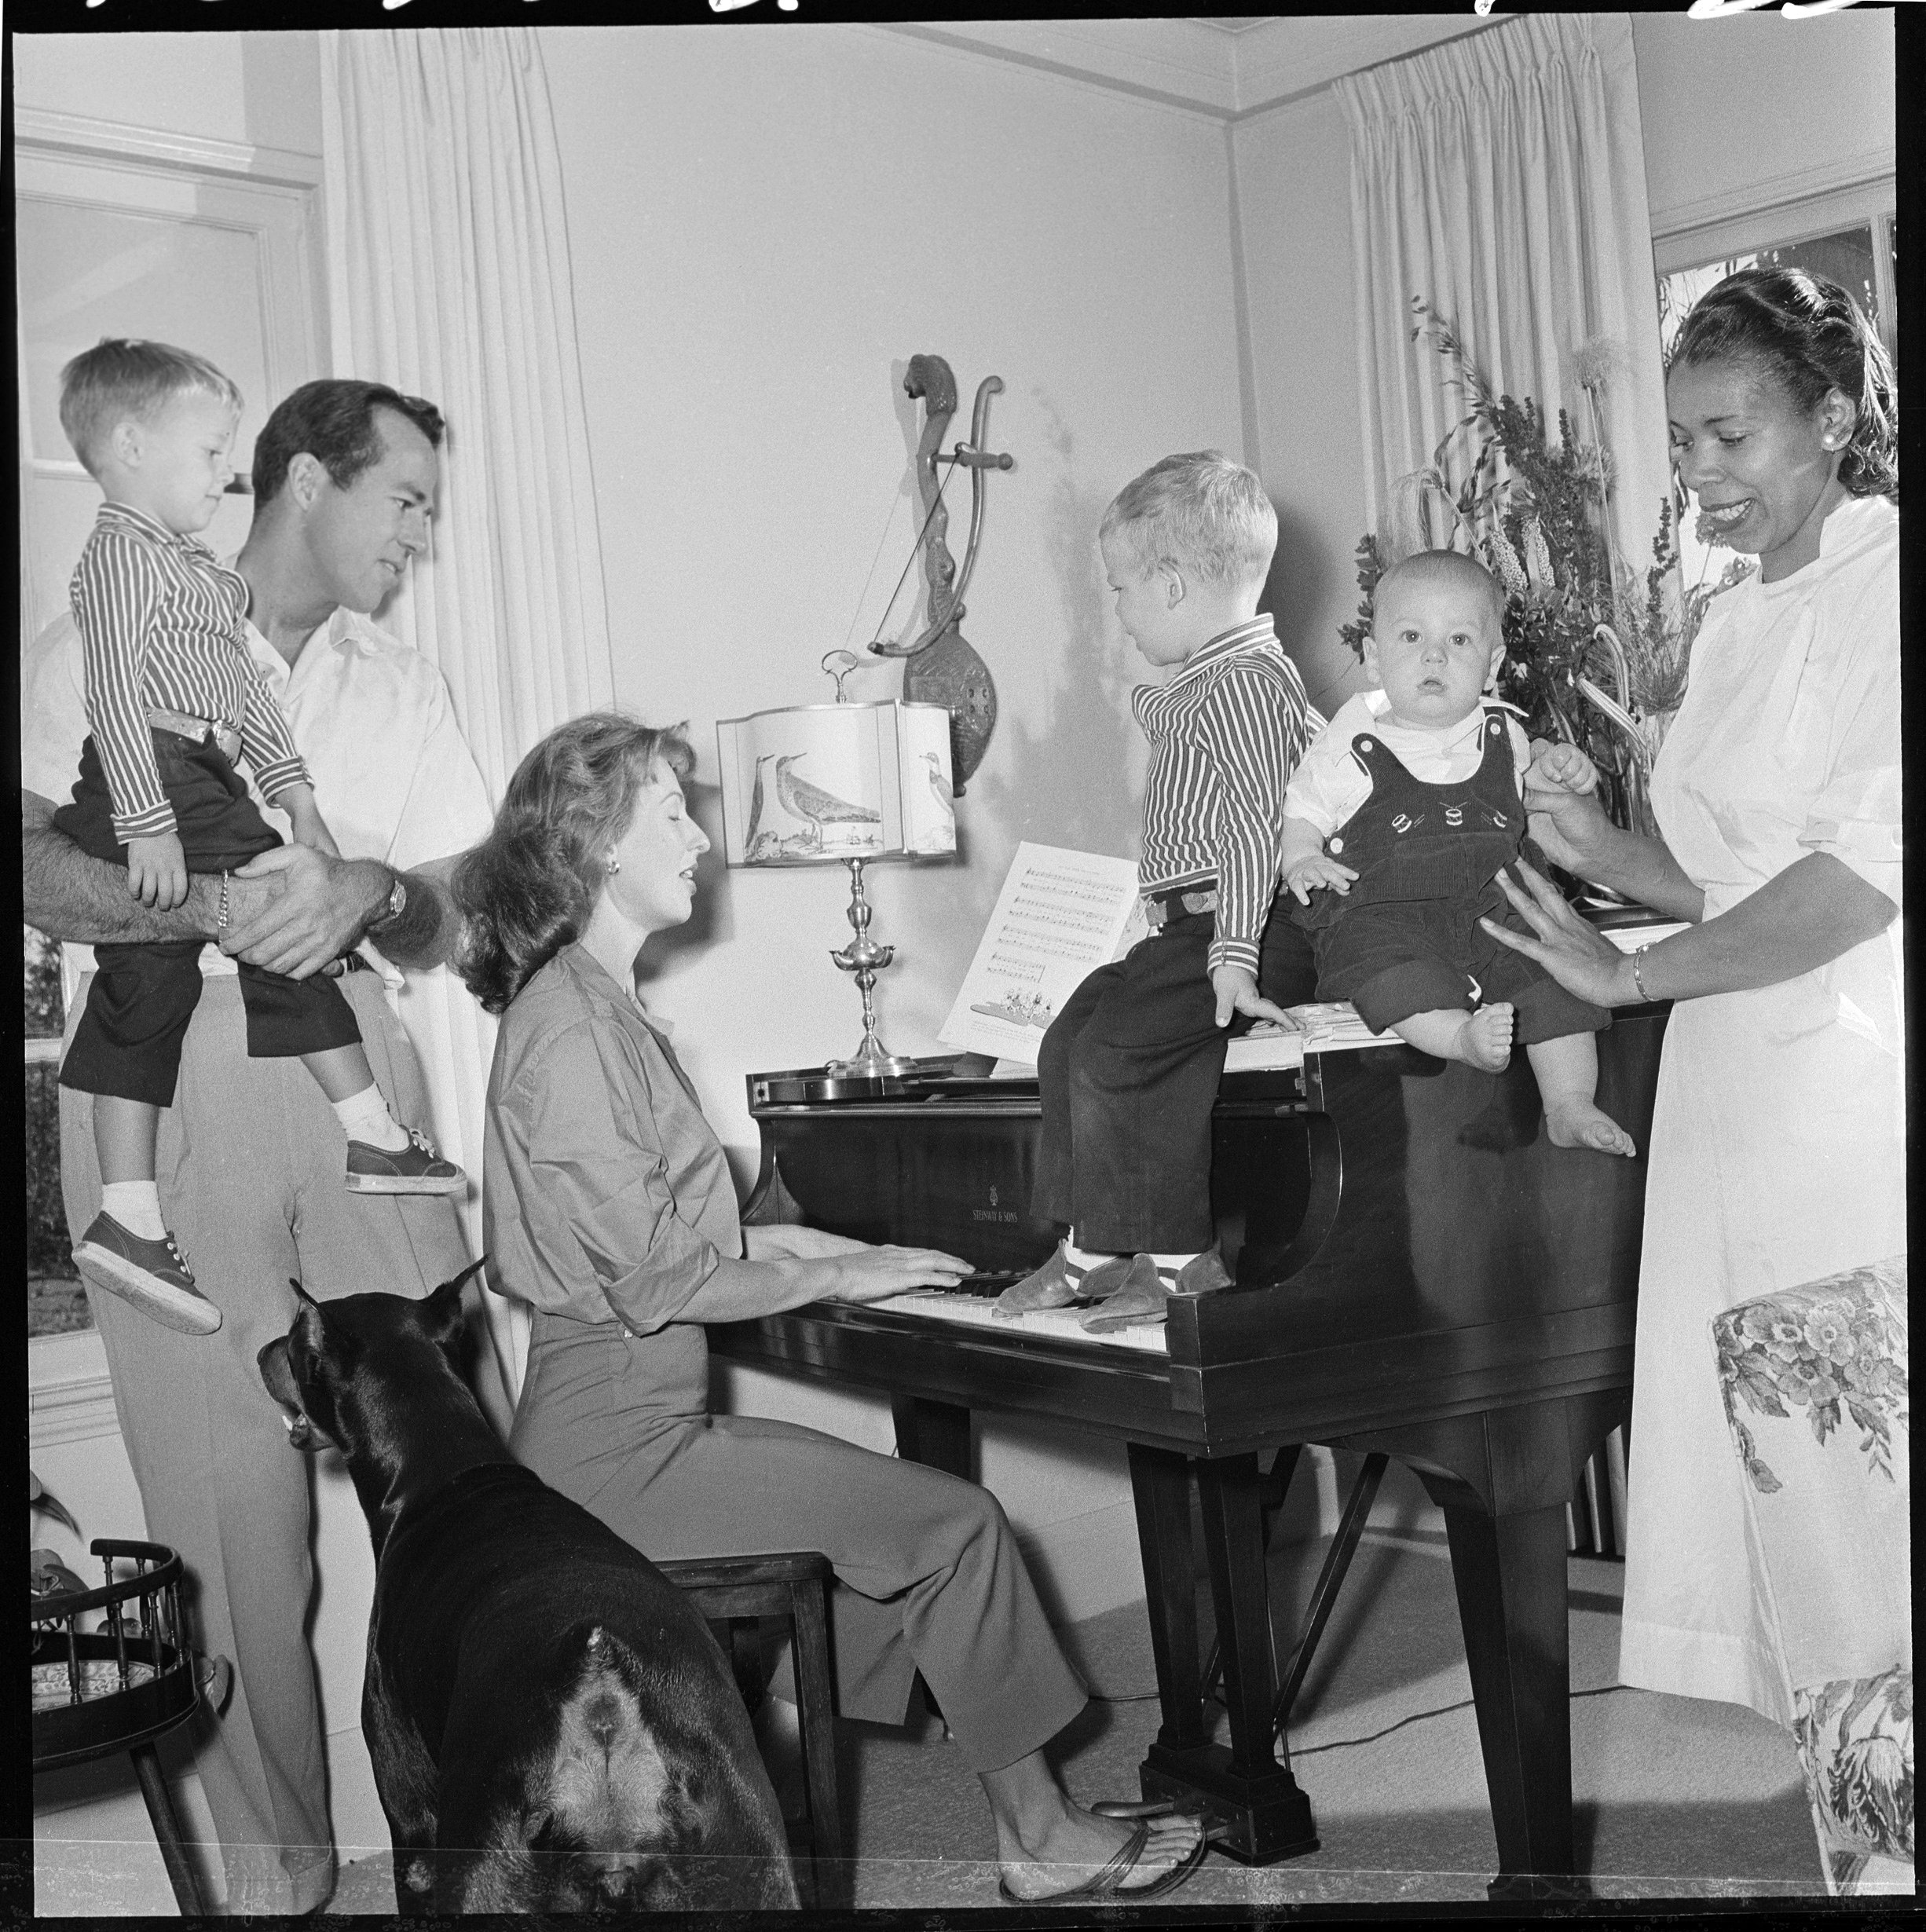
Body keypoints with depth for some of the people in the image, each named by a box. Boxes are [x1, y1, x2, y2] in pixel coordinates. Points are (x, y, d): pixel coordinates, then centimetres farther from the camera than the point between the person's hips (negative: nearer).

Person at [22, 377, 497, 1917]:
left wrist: (365, 890, -9)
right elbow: (35, 862, -5)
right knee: (227, 1484, -4)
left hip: (348, 1056, 3)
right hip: (157, 1063, -3)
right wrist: (204, 909, -20)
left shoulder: (402, 689, 21)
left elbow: (446, 926, 13)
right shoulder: (103, 649, 9)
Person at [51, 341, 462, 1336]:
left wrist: (294, 790, 18)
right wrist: (148, 823, -23)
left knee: (143, 999, 8)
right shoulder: (122, 554, -7)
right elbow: (116, 692, -16)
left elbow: (240, 686, 25)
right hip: (156, 784, -10)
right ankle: (374, 1135, -6)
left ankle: (128, 1220, 10)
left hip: (194, 793, 11)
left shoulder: (197, 568, 25)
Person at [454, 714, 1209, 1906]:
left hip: (635, 1417, 10)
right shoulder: (570, 1025, -18)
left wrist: (784, 1245, 8)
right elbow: (654, 1279, -21)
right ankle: (1042, 1841, 5)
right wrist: (838, 1276, -12)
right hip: (619, 1442, -10)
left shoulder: (592, 1005, 15)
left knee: (911, 1512, 14)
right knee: (960, 1523, -9)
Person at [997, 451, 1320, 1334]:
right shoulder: (1197, 687, 18)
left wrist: (1234, 958, -30)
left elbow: (1256, 822, -24)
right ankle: (1093, 1249, 14)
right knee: (1071, 1036, 10)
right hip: (1187, 926, 11)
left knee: (1118, 1051, -22)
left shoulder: (1242, 682, -15)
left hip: (1225, 924, -11)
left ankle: (1179, 1259, -13)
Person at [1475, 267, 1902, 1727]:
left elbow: (1864, 873, -17)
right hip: (1738, 1079, 7)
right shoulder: (1736, 622, 17)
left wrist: (1631, 976, -11)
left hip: (1856, 1075, -7)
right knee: (1749, 1431, 6)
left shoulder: (1884, 581, -8)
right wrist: (1603, 855, 2)